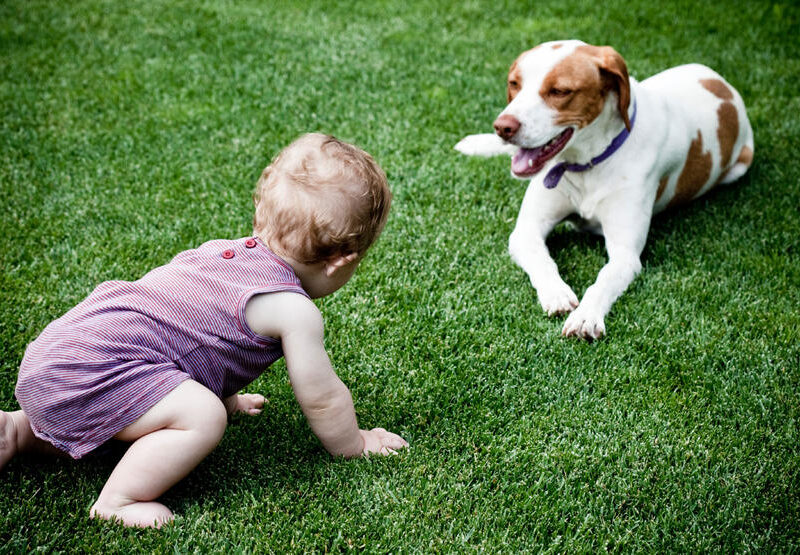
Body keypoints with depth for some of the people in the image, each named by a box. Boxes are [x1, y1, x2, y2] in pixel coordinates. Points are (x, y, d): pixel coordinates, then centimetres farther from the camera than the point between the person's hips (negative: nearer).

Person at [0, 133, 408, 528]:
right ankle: (117, 500, -12)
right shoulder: (294, 310, -12)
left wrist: (227, 398, 48)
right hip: (94, 373, -10)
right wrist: (355, 446, 17)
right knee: (202, 416, -23)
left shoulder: (233, 250, 16)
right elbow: (322, 398, -2)